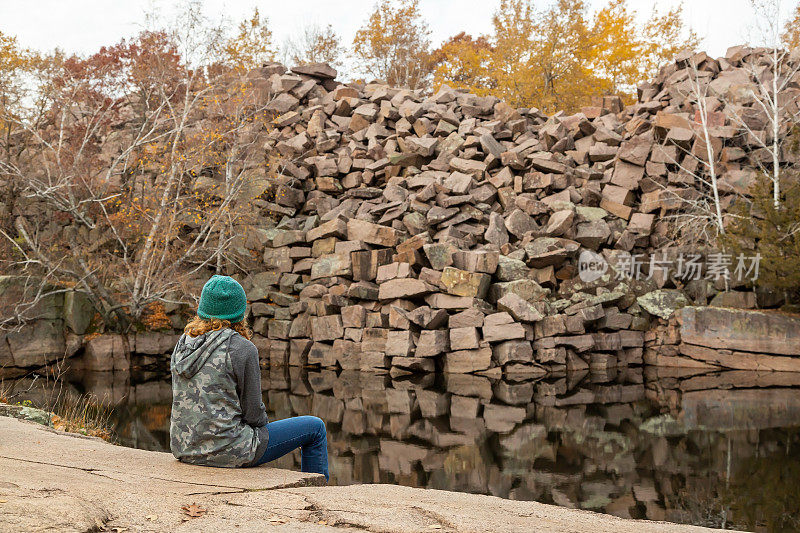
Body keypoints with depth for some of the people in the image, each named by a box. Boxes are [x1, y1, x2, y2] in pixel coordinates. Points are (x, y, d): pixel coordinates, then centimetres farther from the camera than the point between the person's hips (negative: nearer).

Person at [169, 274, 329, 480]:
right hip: (227, 451, -8)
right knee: (315, 428, 8)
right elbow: (253, 412, -12)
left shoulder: (183, 343, 3)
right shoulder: (243, 349, -16)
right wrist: (264, 426, 10)